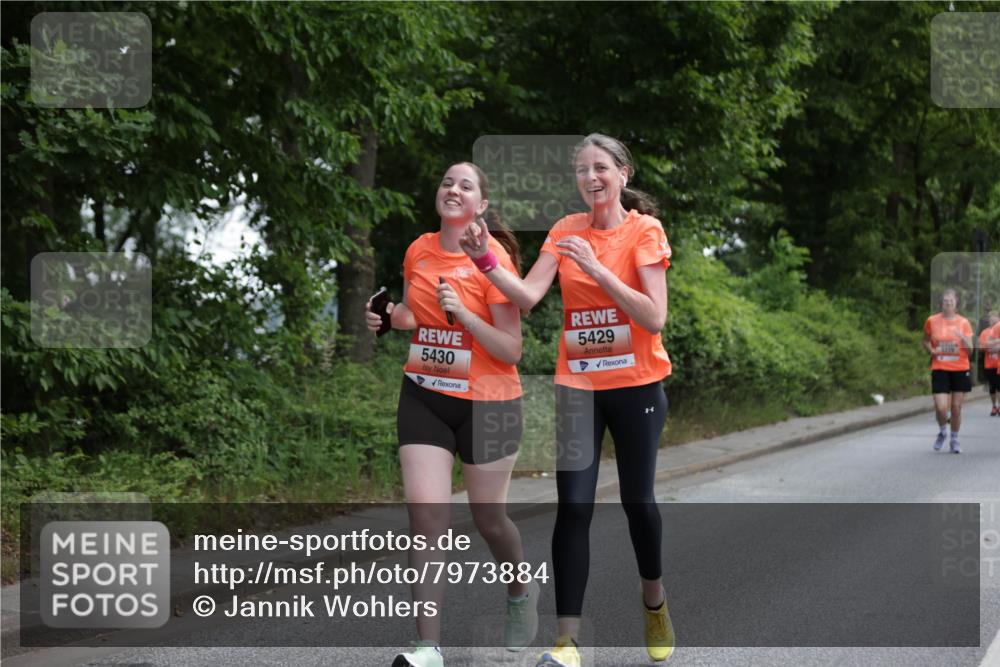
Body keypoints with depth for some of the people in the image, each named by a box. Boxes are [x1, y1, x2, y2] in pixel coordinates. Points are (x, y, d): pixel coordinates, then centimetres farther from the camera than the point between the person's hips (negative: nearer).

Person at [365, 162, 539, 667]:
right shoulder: (418, 251, 2)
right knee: (426, 514, -9)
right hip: (423, 397, 4)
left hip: (485, 402, -4)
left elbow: (510, 350, -14)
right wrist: (388, 316, 0)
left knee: (488, 518, 9)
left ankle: (521, 592, 42)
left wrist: (463, 313, -27)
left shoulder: (493, 257, -13)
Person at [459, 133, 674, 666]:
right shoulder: (566, 230, 3)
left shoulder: (644, 231, -7)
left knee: (637, 499, 10)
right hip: (577, 385, 2)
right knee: (573, 507, -7)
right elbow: (527, 296, -8)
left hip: (636, 385, -2)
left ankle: (654, 602, 38)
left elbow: (654, 318, -16)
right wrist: (485, 261, -24)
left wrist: (596, 268, -24)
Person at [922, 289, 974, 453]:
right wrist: (931, 350, -5)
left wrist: (962, 337, -19)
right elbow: (926, 341, 16)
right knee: (941, 408, -11)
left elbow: (970, 348, 0)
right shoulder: (932, 321, 1)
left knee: (956, 408, 4)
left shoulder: (963, 323, 2)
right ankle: (942, 432, 19)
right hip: (940, 370, -1)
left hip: (960, 370, 1)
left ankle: (954, 440, 21)